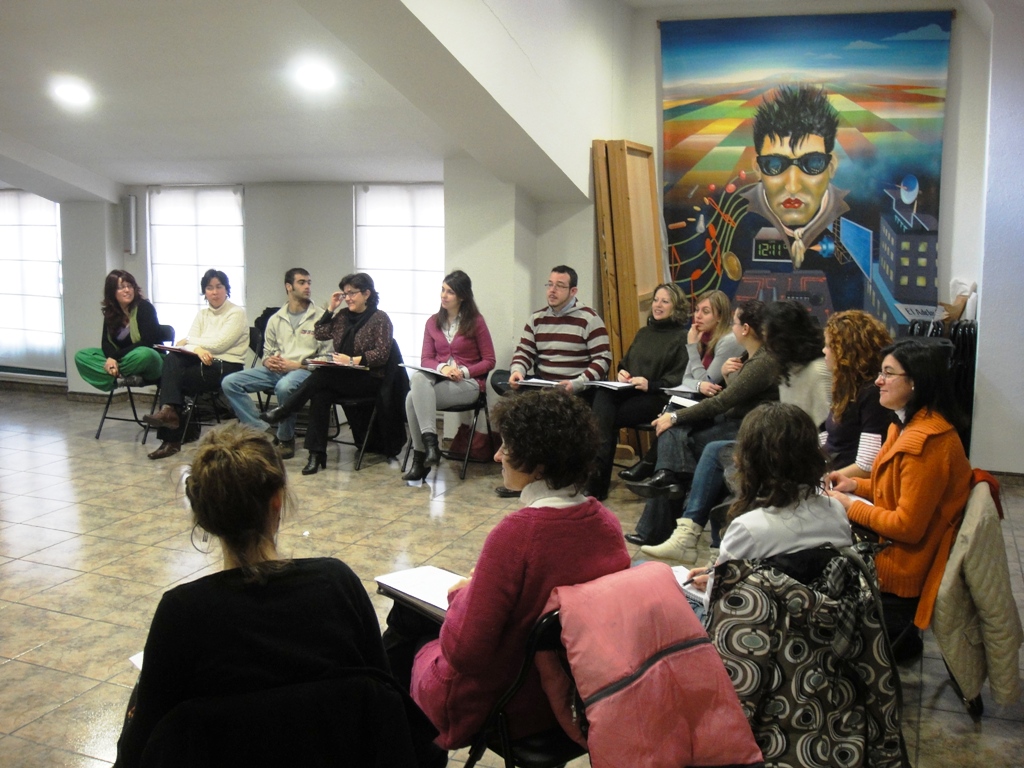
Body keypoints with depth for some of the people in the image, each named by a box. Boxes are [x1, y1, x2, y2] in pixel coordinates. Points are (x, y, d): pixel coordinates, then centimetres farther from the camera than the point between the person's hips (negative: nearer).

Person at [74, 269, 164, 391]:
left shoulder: (145, 307, -12)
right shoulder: (110, 312, 5)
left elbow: (147, 343, -19)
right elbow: (106, 341, 2)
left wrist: (115, 357, -22)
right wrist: (111, 358, -22)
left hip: (148, 361, -7)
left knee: (144, 355, -41)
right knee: (81, 356, -10)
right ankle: (123, 376, -27)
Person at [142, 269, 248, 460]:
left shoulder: (237, 313, -1)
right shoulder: (202, 315, 17)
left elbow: (219, 344, -13)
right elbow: (186, 343, 3)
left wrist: (190, 341, -3)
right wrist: (198, 349, -21)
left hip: (227, 368, -5)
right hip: (205, 365, 5)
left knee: (174, 377, -23)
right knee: (173, 358, -25)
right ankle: (169, 411, -34)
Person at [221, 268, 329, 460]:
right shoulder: (276, 319, 17)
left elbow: (325, 357, -5)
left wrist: (296, 365, -16)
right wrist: (269, 361, -2)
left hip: (304, 370, -5)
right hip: (275, 370, 5)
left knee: (284, 386, -40)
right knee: (229, 382, -13)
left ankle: (286, 439, -16)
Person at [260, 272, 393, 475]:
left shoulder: (380, 318, -3)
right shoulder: (343, 315, 16)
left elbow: (382, 354, -12)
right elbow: (320, 334, 12)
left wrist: (353, 360, -20)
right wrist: (330, 309, 6)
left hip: (368, 379, -5)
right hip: (342, 378, 5)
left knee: (322, 376, -30)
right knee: (320, 394, -28)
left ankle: (283, 411, -20)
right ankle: (316, 454, -30)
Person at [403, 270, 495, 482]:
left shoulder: (476, 322, 2)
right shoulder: (433, 322, 14)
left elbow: (489, 361, 1)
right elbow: (425, 359, 9)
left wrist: (463, 372, -14)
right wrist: (442, 368, -12)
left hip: (468, 383, -4)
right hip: (438, 379, 4)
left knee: (414, 398, -29)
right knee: (417, 378, -33)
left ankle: (420, 459, -25)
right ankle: (430, 443, -35)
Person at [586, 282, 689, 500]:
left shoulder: (681, 338, 2)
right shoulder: (643, 333, 26)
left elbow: (679, 379, -7)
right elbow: (626, 362, 29)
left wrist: (650, 384, -20)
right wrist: (621, 372, 5)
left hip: (657, 398, -6)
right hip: (628, 391, 6)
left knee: (605, 418, -26)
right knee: (602, 395, -29)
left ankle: (597, 484, -20)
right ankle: (596, 472, -35)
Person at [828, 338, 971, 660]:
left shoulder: (926, 440, -25)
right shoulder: (911, 425, 5)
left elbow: (908, 526, -24)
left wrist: (851, 507, -13)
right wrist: (856, 485, 5)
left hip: (904, 571, -9)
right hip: (894, 546, 9)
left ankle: (895, 633, 12)